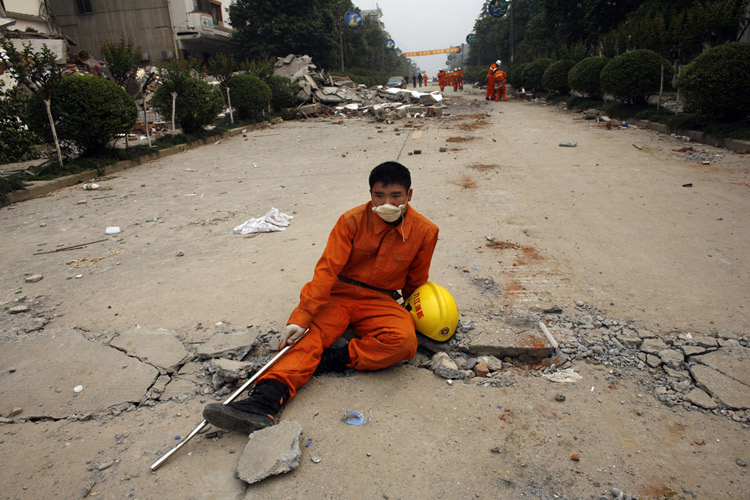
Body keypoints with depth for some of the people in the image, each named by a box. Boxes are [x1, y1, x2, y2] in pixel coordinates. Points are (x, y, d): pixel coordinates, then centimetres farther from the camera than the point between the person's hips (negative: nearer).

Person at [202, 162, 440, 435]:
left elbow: (415, 282, 11)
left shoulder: (425, 231, -5)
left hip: (379, 302, 1)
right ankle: (265, 400, -43)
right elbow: (327, 269, -14)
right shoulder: (352, 221, -8)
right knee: (309, 335, -28)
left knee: (404, 341, -31)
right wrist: (301, 317, -22)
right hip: (338, 294, 0)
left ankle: (334, 358, -26)